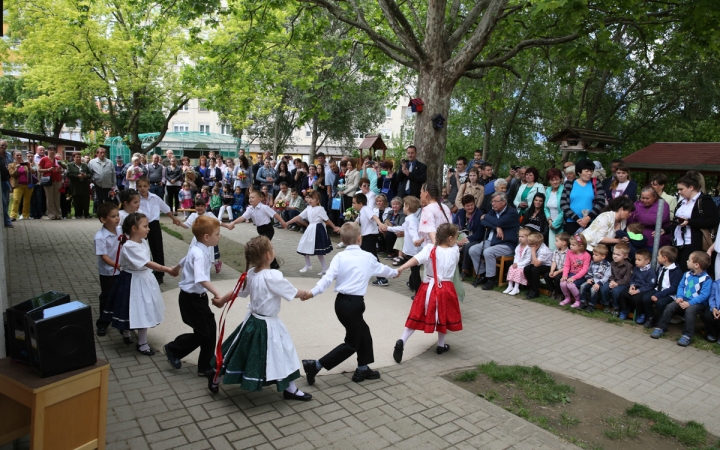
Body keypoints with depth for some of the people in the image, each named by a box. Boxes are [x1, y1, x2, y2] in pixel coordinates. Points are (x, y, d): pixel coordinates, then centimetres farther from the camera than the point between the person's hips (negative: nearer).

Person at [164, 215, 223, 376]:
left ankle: (205, 366, 22)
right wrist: (217, 293, -55)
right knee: (203, 333, 0)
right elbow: (201, 279, -43)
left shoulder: (198, 248, 5)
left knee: (210, 329, 10)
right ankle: (173, 349, 23)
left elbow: (185, 260, 27)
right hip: (191, 298, -10)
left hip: (199, 296, 10)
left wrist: (176, 269, 48)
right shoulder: (199, 254, -26)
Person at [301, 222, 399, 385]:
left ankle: (362, 369, 32)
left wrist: (313, 292, -20)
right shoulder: (368, 257, 2)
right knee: (352, 343, 7)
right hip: (354, 303, -4)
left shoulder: (340, 257, 0)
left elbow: (328, 277, -14)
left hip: (341, 301, 4)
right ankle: (315, 365, -1)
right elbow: (382, 269, 22)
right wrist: (395, 272, 42)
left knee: (363, 332, 22)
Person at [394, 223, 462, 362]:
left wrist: (401, 268, -33)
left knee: (417, 317, 6)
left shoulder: (429, 249, -10)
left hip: (428, 287, 0)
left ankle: (402, 341, -6)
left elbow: (416, 259, -25)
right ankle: (441, 345, 31)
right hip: (446, 289, 0)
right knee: (443, 317, 19)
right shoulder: (455, 251, -6)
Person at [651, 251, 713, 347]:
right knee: (670, 307, -15)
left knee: (689, 310, -34)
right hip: (684, 300, 6)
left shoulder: (706, 279, -13)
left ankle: (687, 336, -26)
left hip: (698, 303, -6)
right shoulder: (687, 274, 8)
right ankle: (660, 328, -5)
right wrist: (679, 297, -7)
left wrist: (689, 303, -25)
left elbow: (704, 295, -18)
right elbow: (681, 286, 12)